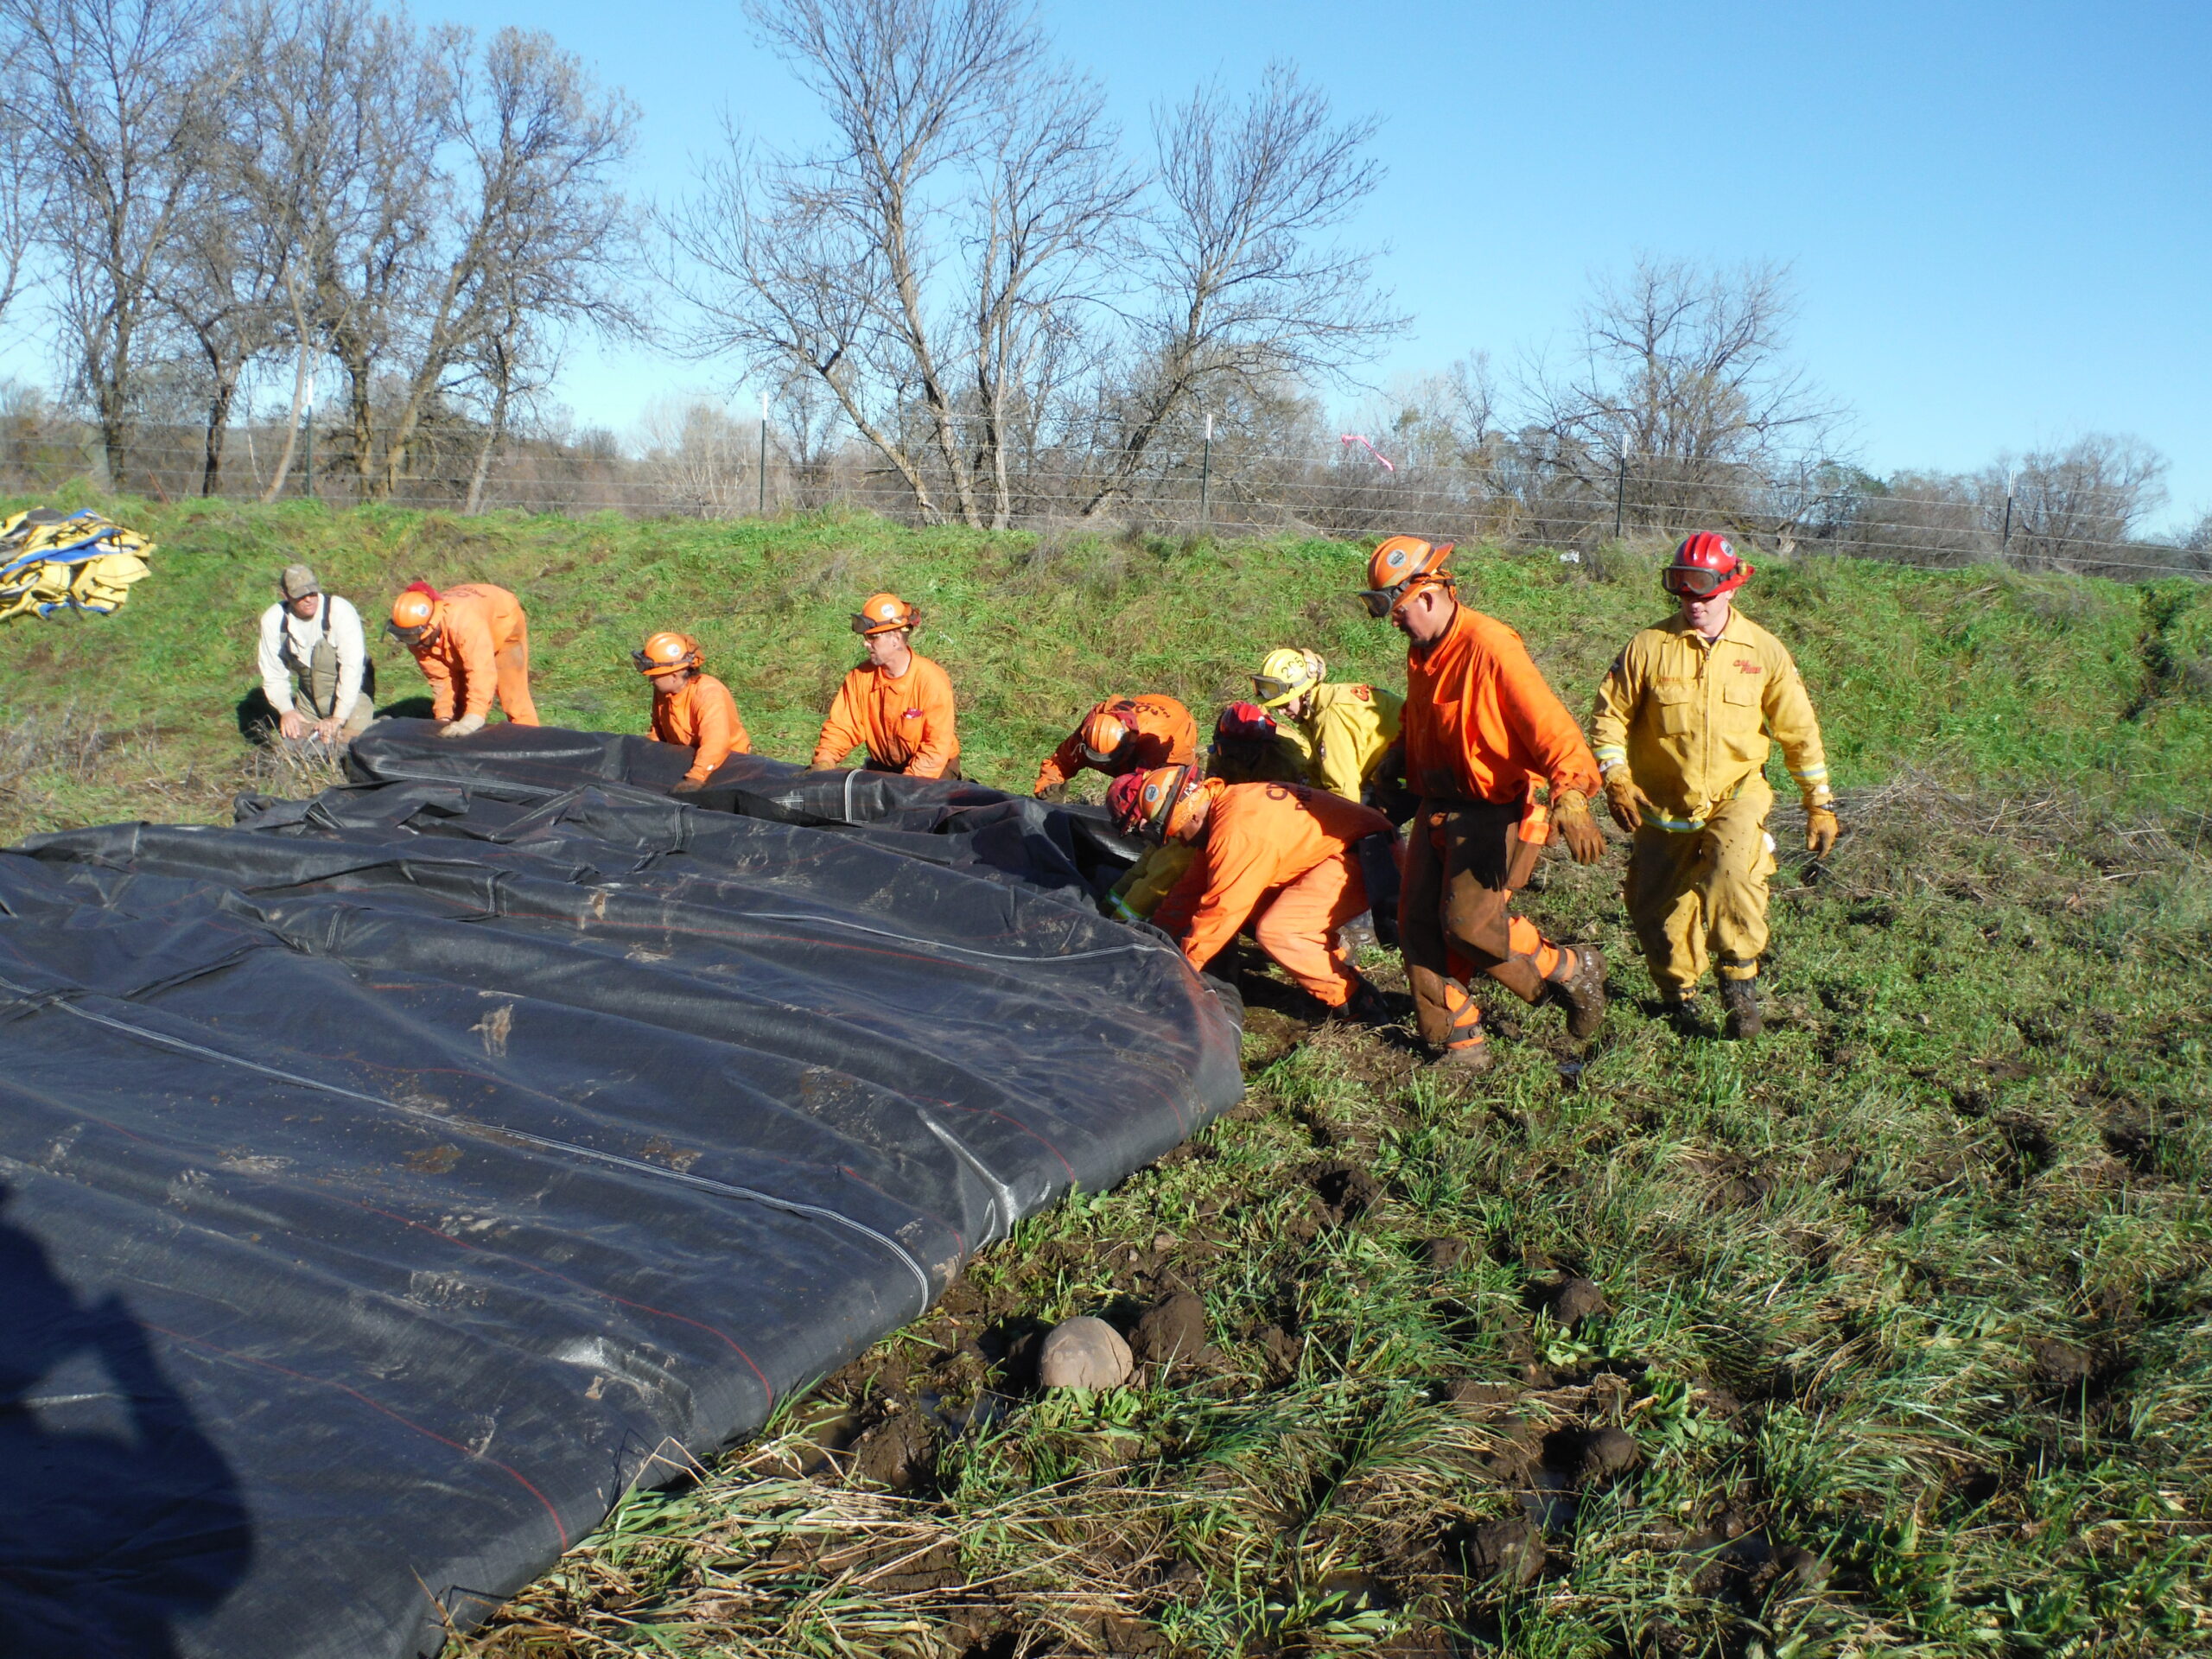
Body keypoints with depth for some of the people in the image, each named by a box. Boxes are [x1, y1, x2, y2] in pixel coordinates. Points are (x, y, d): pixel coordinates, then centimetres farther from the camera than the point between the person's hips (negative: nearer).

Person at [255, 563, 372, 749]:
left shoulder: (341, 612, -24)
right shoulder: (272, 620, -10)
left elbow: (352, 667, -26)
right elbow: (273, 673, -4)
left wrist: (339, 718, -29)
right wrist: (286, 711, -19)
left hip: (351, 693, -4)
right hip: (309, 698, 4)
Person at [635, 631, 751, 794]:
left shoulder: (709, 695, -28)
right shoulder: (663, 692, -1)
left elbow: (715, 744, -41)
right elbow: (657, 731, 14)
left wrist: (695, 779, -51)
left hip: (726, 759, -7)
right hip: (686, 757, 7)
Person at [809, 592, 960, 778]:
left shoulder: (931, 681, -20)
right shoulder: (860, 677, -6)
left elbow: (937, 747, -21)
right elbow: (841, 727, -4)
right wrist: (824, 762, -23)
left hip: (932, 770, -4)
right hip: (882, 768, 4)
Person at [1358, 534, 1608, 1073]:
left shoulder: (1489, 645, -19)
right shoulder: (1421, 651, 10)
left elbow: (1549, 724, -27)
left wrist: (1570, 797, -38)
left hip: (1499, 810, -9)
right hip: (1439, 807, 9)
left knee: (1471, 923, -14)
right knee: (1419, 922, 3)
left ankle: (1571, 971, 11)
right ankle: (1459, 1044, 14)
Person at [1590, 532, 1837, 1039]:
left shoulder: (1762, 650, -4)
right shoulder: (1649, 646, -7)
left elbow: (1799, 731, 4)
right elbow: (1610, 716, 1)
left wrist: (1819, 804, 4)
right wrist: (1615, 778, -13)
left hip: (1735, 794, -1)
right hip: (1662, 802, 1)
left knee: (1734, 865, -31)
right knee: (1660, 917, 5)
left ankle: (1740, 979, -11)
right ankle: (1680, 995, 35)